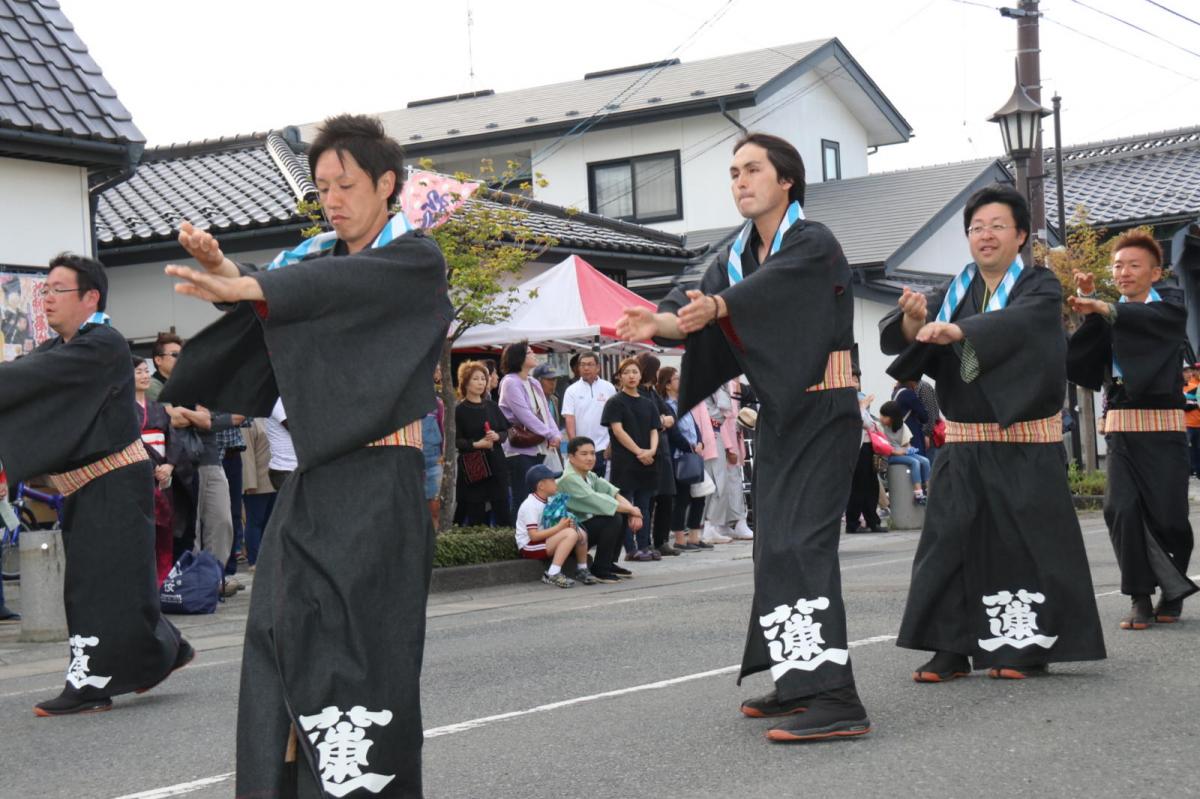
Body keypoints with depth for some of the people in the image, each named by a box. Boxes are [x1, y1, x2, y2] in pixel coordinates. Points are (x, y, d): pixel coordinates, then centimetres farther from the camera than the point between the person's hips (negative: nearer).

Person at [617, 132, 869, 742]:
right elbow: (697, 303, -6)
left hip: (821, 413, -8)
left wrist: (716, 305, -46)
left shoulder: (813, 244, -9)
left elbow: (773, 282, -30)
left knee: (800, 544, -19)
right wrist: (660, 321, -27)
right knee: (774, 548, 12)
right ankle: (798, 680, 24)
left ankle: (835, 698, -24)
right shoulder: (735, 255, 11)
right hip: (777, 416, 8)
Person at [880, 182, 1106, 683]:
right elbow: (897, 338, -1)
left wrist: (957, 330, -42)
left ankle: (1031, 647, 7)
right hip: (964, 441, 4)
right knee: (950, 541, -1)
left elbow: (1019, 321, -25)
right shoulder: (953, 293, 12)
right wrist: (915, 317, -26)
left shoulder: (1039, 287, -1)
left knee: (1027, 541, -4)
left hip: (1025, 442, -4)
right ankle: (952, 648, 4)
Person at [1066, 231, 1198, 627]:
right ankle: (1141, 599, -4)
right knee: (1121, 510, -12)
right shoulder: (1106, 315, 15)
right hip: (1121, 425, 2)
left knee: (1167, 516, -5)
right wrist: (1088, 304, -9)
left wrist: (1104, 308, -32)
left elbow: (1156, 317, -19)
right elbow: (1082, 360, -2)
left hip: (1162, 423, -2)